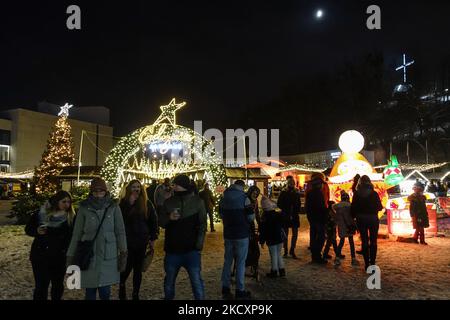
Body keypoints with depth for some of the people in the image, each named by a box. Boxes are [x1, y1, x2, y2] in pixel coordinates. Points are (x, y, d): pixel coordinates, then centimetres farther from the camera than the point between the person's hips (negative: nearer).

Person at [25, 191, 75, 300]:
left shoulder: (71, 217, -5)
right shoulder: (40, 213, -2)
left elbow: (73, 237, -2)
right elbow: (28, 229, 7)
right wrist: (37, 231, -14)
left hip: (60, 258, 1)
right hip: (40, 256, 0)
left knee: (58, 285, 14)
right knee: (41, 286, 1)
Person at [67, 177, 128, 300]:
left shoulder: (114, 207, 0)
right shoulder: (84, 208, -1)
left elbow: (120, 231, 1)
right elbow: (77, 234, 3)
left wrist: (123, 253, -3)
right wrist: (71, 255, 4)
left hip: (108, 256, 0)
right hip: (88, 256, 0)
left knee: (105, 292, 0)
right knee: (90, 291, 8)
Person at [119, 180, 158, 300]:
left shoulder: (146, 204, 1)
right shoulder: (124, 202, -2)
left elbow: (153, 221, 5)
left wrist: (153, 238, 2)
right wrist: (130, 204, -19)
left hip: (142, 241, 2)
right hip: (127, 241, -2)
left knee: (138, 268, 10)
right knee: (127, 267, -2)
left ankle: (136, 294, 24)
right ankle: (122, 284, 31)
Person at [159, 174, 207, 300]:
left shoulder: (197, 201, -4)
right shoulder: (169, 201, 2)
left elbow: (202, 225, -1)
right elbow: (161, 222, 6)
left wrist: (199, 245, -8)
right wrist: (169, 218, -16)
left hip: (191, 250, -3)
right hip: (172, 249, 3)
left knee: (196, 281, -2)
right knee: (169, 281, 18)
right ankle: (168, 298, 39)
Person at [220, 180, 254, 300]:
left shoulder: (223, 198, 4)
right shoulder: (244, 198, -12)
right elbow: (251, 217, -12)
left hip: (228, 234, 5)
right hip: (242, 234, -5)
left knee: (227, 261, 13)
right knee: (240, 263, 3)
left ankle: (225, 289, 20)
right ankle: (240, 291, 9)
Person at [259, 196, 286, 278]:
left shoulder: (264, 217, -16)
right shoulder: (278, 215, -2)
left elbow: (262, 230, -12)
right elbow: (282, 225, 11)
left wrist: (262, 241, -5)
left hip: (271, 239, -5)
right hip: (280, 237, 5)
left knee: (273, 255, 6)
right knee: (278, 254, 18)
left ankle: (274, 271, 15)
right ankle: (282, 270, 22)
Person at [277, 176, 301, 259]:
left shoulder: (297, 193, 6)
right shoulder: (283, 193, -4)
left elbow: (299, 203, 14)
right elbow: (279, 204, -4)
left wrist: (297, 211, -2)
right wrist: (286, 210, -12)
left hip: (295, 216, 3)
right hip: (285, 216, -3)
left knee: (295, 234, 2)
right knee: (285, 234, 5)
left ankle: (292, 251, 14)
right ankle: (285, 251, 16)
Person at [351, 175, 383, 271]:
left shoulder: (357, 194, -5)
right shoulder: (374, 193, -9)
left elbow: (353, 208, -3)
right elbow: (379, 207, -3)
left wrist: (353, 218, 10)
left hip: (361, 220, 1)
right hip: (373, 219, -1)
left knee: (364, 241, 9)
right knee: (373, 242, 7)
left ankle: (366, 264, 10)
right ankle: (372, 263, 5)